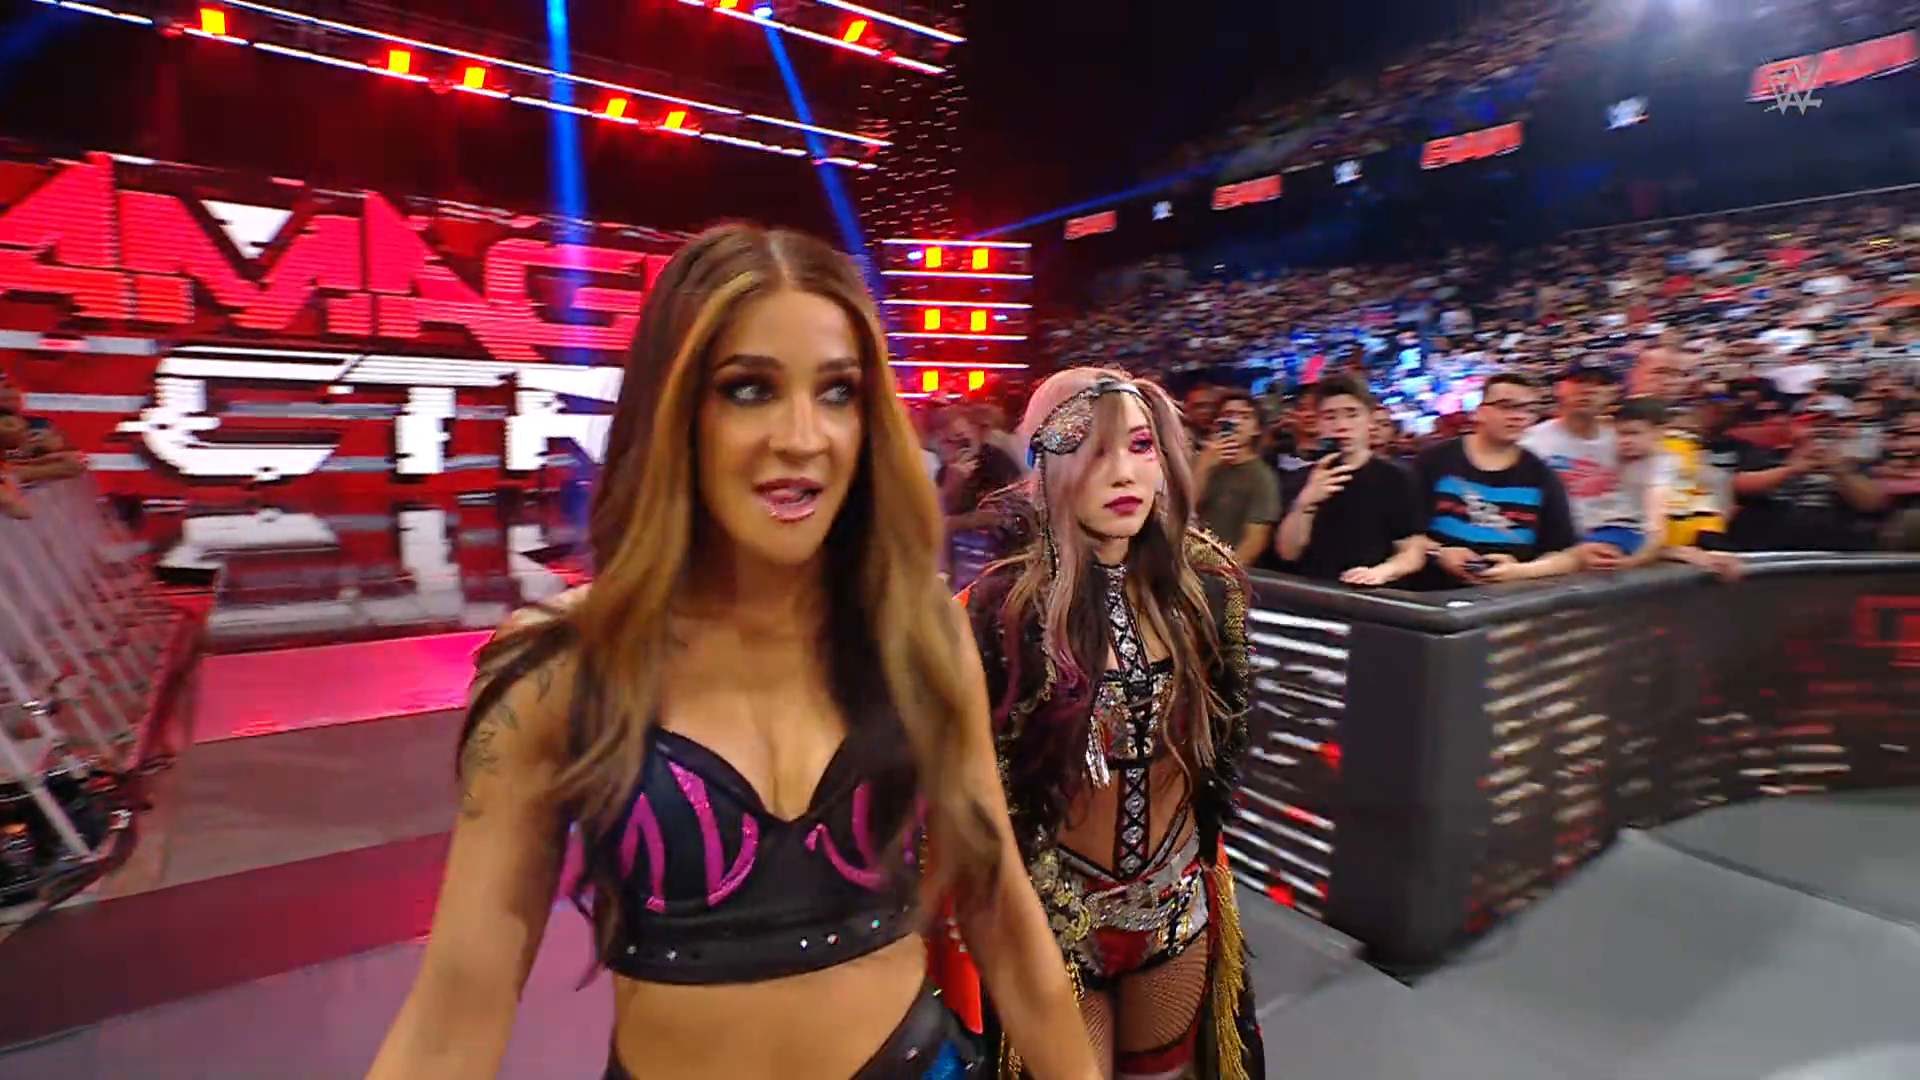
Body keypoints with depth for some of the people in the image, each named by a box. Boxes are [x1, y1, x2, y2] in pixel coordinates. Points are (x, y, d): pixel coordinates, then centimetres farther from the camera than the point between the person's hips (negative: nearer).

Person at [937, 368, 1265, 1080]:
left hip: (1180, 900, 4)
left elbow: (1222, 738, 5)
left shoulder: (1207, 586, -10)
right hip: (1053, 909, -4)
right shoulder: (1004, 608, -21)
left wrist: (1210, 850, 12)